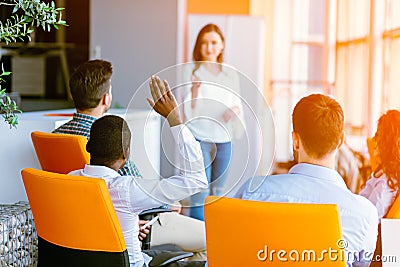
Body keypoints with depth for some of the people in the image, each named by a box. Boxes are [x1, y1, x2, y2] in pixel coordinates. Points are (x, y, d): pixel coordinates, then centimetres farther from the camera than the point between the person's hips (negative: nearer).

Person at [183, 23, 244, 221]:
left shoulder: (230, 74, 10)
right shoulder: (193, 72, -3)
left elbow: (238, 103, 16)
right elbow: (189, 110, -7)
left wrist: (236, 110, -6)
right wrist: (194, 90, -24)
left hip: (224, 138, 4)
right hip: (200, 137, -4)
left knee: (218, 191, 12)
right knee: (200, 192, -6)